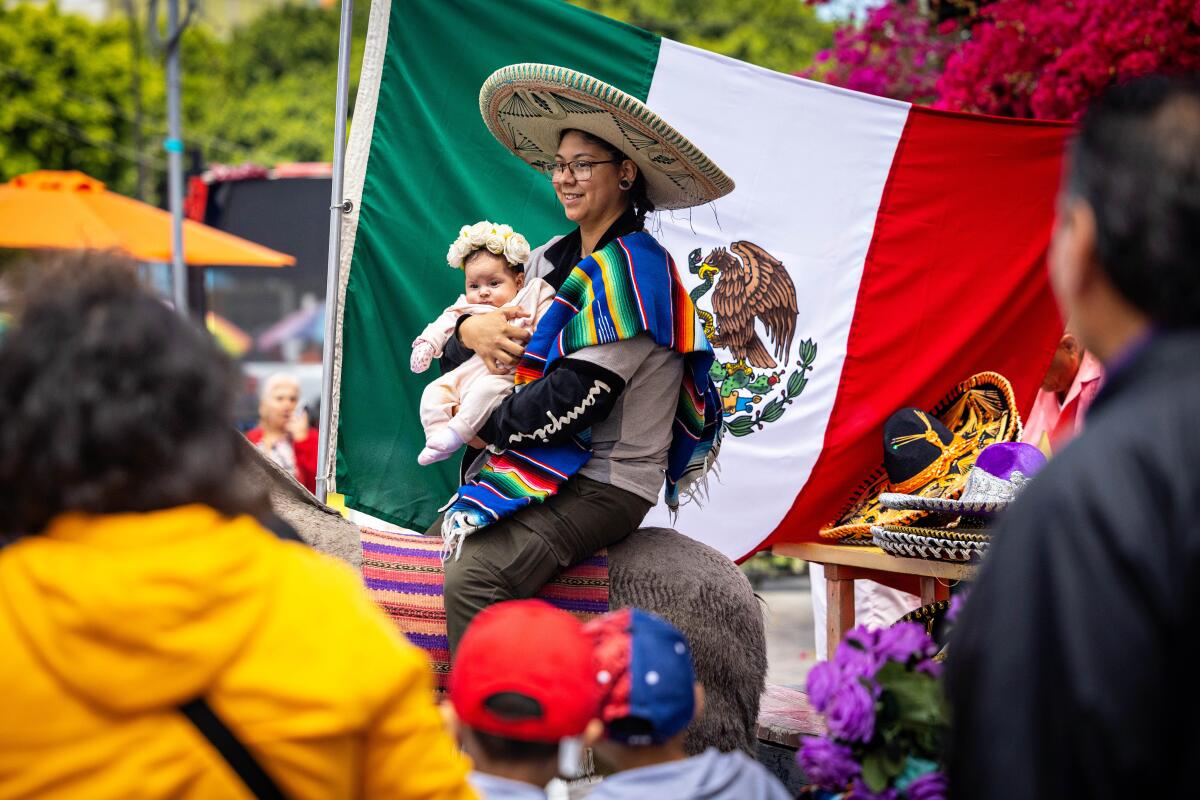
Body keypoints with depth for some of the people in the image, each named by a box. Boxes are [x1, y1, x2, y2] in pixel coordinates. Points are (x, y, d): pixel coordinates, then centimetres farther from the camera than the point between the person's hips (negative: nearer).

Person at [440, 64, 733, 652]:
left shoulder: (635, 267, -11)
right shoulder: (551, 260, 13)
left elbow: (578, 395, -19)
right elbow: (453, 361, 17)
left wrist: (487, 425, -7)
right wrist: (470, 331, -6)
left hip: (606, 485, -9)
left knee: (472, 578, -27)